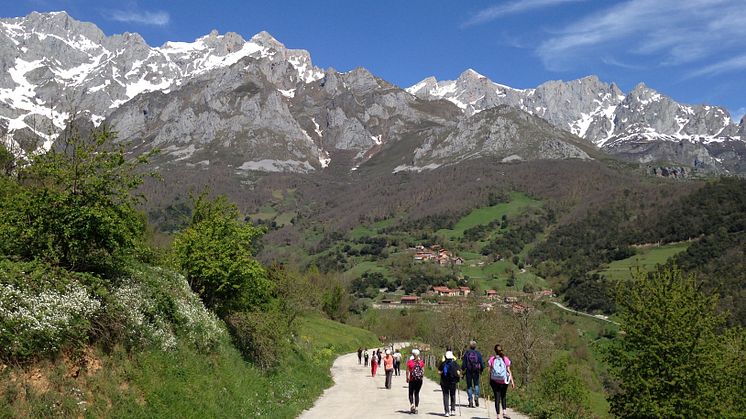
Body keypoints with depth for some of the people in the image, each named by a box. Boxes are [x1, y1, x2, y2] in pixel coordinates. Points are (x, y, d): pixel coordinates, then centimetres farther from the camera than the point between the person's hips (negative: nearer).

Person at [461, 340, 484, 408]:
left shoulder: (466, 353, -4)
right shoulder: (478, 353, -2)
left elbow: (464, 363, -4)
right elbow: (482, 363, -1)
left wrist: (463, 370, 8)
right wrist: (481, 370, 13)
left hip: (468, 372, -1)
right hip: (476, 372, 1)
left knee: (469, 386, 8)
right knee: (476, 384, 17)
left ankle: (470, 400, 3)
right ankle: (476, 396, -7)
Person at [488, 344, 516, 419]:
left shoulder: (492, 359, -1)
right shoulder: (505, 359, -2)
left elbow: (490, 370, -1)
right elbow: (508, 370, -4)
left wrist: (490, 380, 8)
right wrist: (512, 381, -2)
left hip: (494, 381, 0)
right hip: (504, 381, 0)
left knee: (497, 397, 5)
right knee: (503, 396, 18)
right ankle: (504, 412, 5)